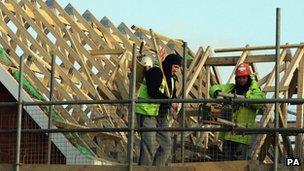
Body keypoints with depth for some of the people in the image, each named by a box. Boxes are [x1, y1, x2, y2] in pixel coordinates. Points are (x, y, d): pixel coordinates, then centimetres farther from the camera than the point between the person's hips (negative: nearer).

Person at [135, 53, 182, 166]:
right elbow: (153, 92, -22)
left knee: (166, 144, 7)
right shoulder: (154, 72, -11)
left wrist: (174, 111, 2)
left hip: (162, 115, 9)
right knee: (149, 144, -13)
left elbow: (172, 96, 21)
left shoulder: (172, 78, 18)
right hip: (147, 112, -9)